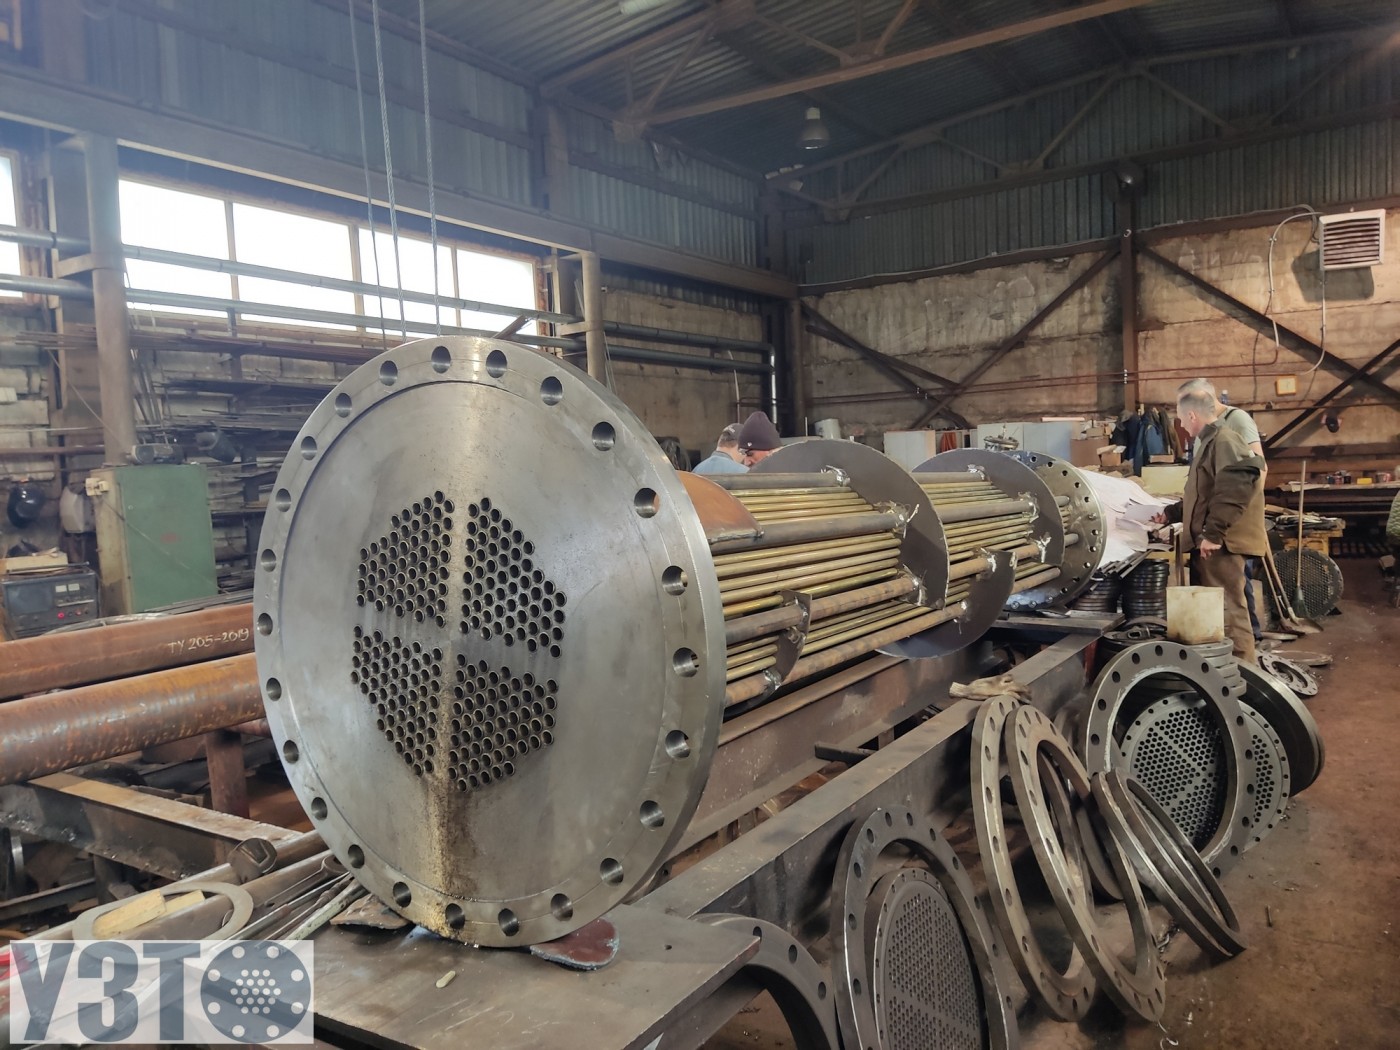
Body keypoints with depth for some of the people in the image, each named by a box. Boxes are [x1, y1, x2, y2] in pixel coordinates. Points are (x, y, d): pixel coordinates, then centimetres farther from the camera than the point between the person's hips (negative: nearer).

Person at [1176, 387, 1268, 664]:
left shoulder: (1223, 440, -11)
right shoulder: (1211, 442, 22)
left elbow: (1235, 488, -25)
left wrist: (1213, 533, -24)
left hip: (1220, 544, -11)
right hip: (1210, 544, 11)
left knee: (1228, 613, -9)